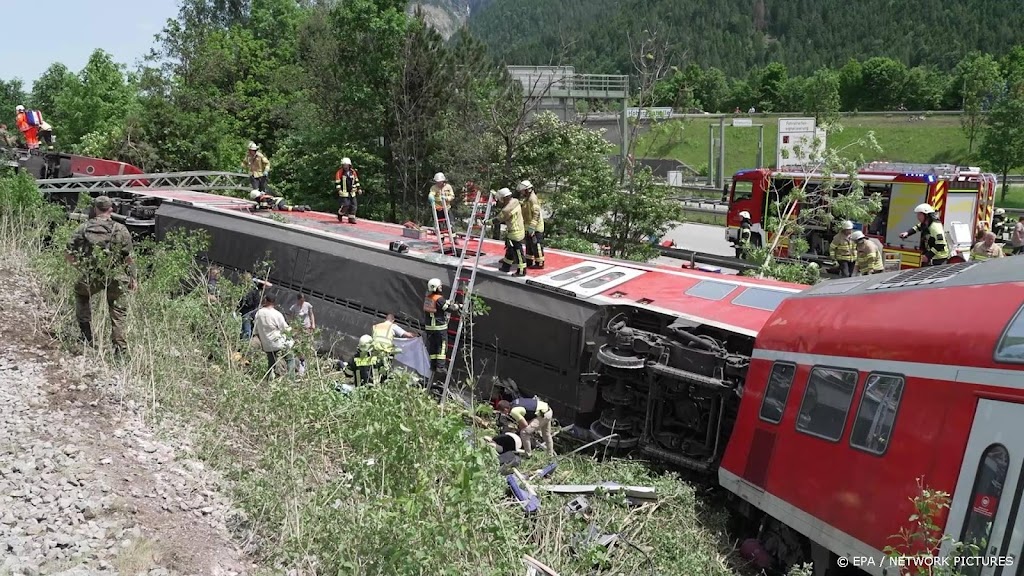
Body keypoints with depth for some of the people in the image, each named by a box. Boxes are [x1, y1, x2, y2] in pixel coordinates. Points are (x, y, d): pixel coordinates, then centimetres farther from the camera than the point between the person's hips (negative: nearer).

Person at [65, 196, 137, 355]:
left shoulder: (83, 228, 1)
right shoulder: (121, 230, -4)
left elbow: (69, 254, 2)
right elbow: (128, 257, -4)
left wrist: (80, 267, 18)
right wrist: (132, 278, 7)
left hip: (89, 277, 1)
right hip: (115, 278, -1)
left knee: (81, 295, 31)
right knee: (118, 310, 16)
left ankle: (87, 337, 29)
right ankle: (119, 346, 9)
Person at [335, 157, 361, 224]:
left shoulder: (353, 172, 7)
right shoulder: (340, 172, -8)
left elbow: (356, 181, 19)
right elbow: (337, 182, -9)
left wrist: (359, 189, 15)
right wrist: (339, 190, -20)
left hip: (352, 193, 5)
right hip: (344, 193, -5)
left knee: (353, 205, 3)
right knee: (345, 205, -13)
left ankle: (351, 218, 13)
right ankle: (340, 214, 14)